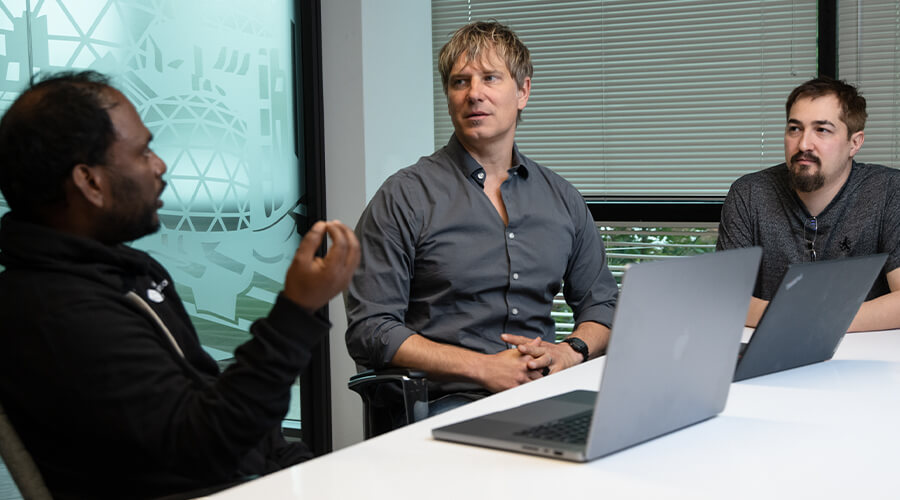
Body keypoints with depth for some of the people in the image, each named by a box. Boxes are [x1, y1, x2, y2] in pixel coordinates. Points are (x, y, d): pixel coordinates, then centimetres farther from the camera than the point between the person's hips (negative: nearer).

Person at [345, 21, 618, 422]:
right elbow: (368, 331, -6)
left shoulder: (562, 199, 16)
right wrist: (483, 367, -14)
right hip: (447, 401, -5)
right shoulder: (404, 197, 1)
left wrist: (569, 352, -1)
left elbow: (601, 303, 23)